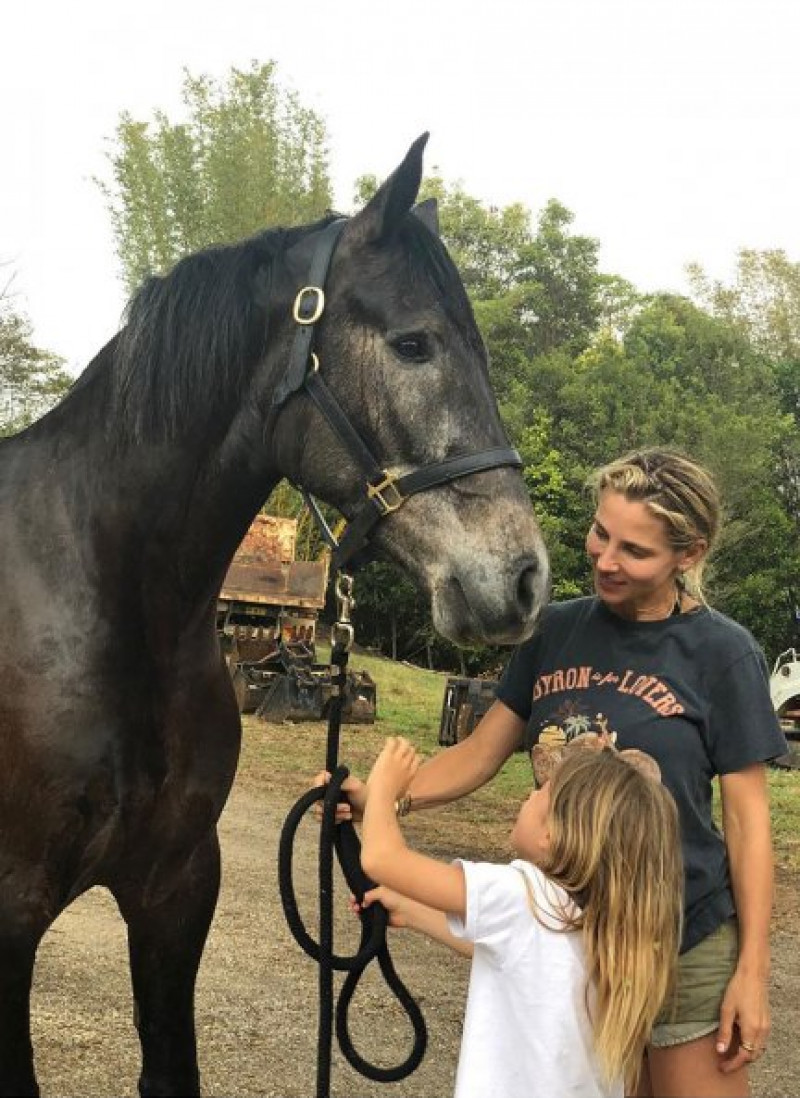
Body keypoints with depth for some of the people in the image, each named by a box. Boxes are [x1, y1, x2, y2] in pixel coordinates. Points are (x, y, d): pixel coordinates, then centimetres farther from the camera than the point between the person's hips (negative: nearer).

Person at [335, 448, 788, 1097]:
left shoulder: (723, 653, -11)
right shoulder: (558, 631, 0)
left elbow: (747, 821, -8)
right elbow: (480, 754, 3)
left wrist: (753, 970, -10)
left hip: (686, 945, -4)